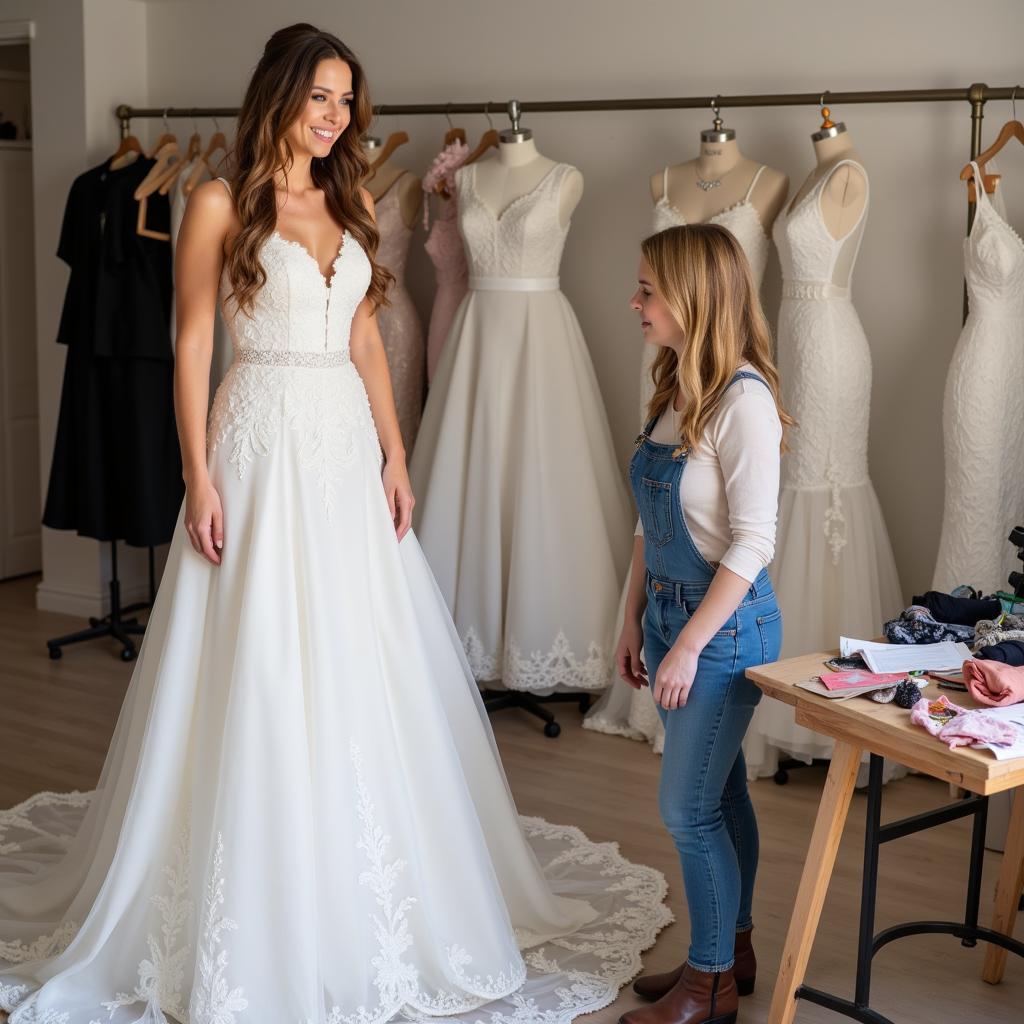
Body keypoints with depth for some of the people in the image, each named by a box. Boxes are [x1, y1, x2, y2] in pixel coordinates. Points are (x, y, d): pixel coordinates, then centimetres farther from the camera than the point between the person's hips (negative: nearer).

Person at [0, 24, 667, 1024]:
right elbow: (192, 346, -5)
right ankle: (254, 917, 12)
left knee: (362, 671, 9)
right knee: (258, 673, -2)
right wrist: (199, 479, -12)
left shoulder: (352, 205, 13)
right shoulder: (221, 203, -3)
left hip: (347, 451, 5)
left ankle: (367, 898, 24)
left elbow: (366, 342, 14)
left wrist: (395, 456, 7)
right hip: (261, 447, -5)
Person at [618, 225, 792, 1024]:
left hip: (726, 624, -8)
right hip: (671, 612, 8)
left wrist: (688, 646, -18)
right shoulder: (677, 389, 6)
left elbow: (752, 543, -20)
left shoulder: (742, 401, -20)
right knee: (720, 794, 18)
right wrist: (635, 619, 12)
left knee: (688, 807, 0)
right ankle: (732, 951, 32)